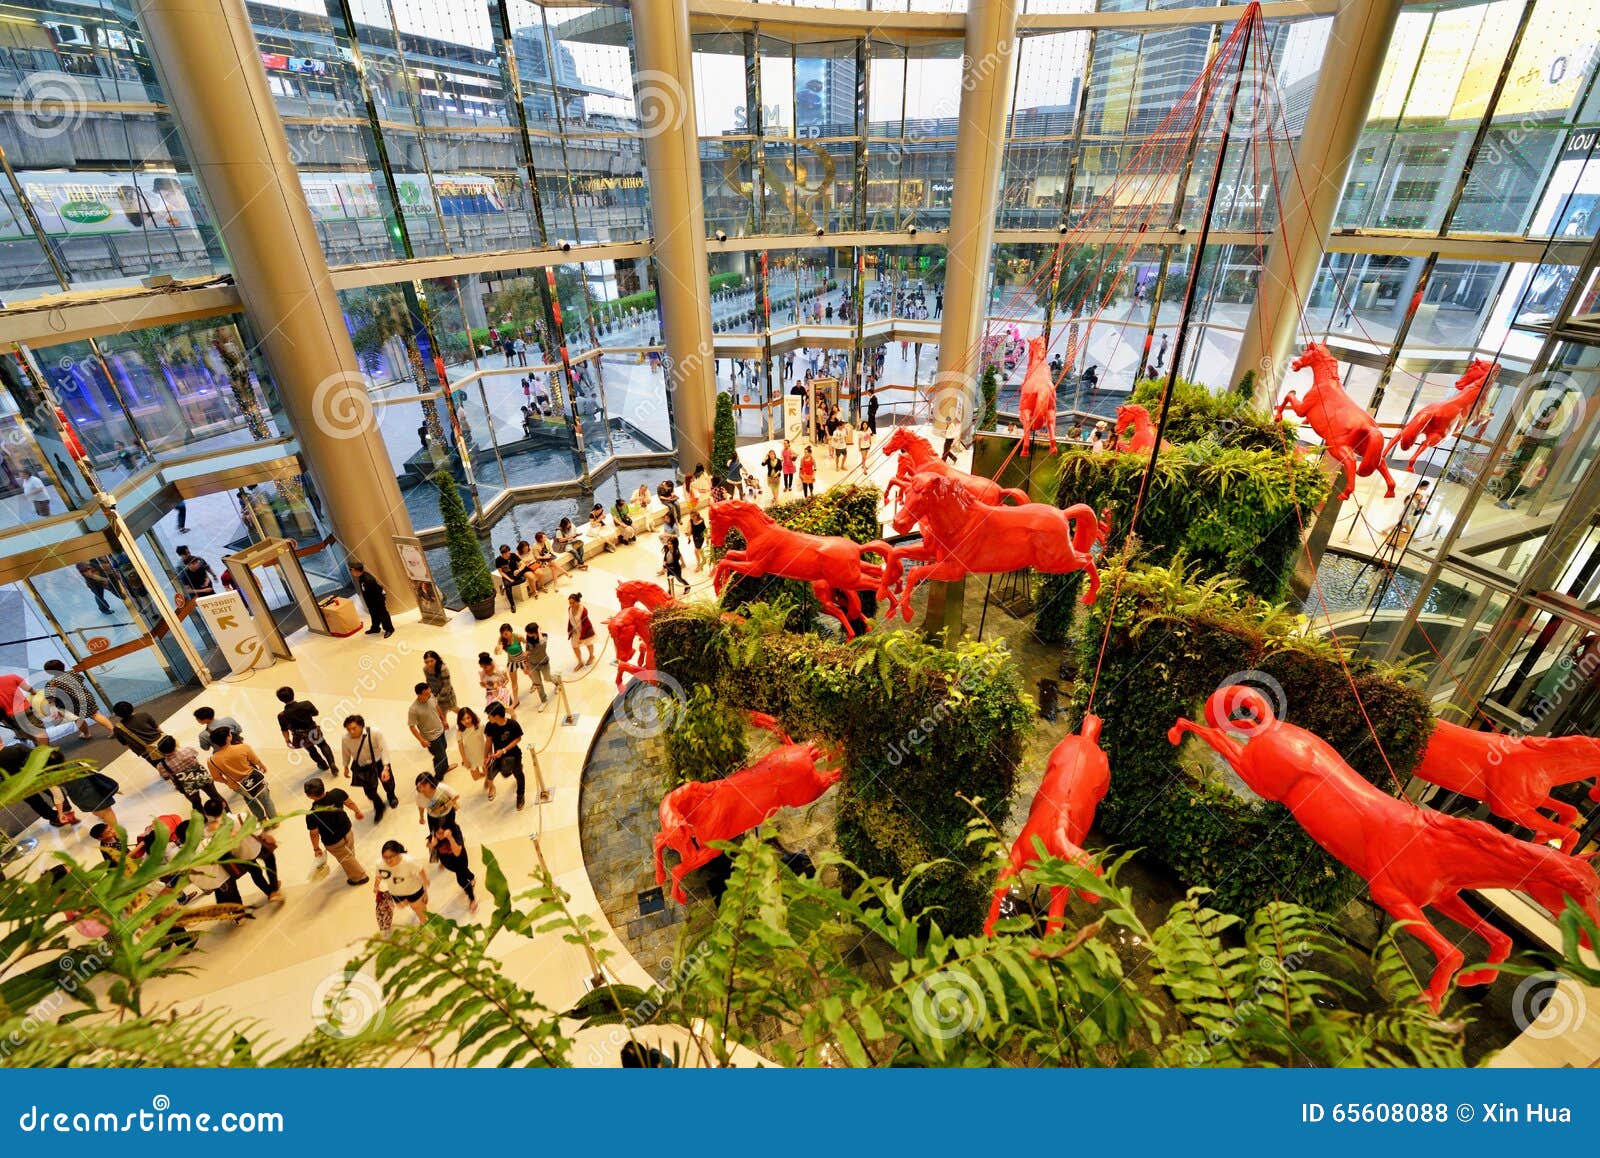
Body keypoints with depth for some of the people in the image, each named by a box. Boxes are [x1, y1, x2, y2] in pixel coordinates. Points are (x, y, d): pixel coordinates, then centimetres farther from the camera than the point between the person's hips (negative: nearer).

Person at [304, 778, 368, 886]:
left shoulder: (311, 815, -35)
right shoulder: (337, 793, -25)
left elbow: (314, 834, -19)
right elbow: (350, 803, -5)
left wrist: (316, 848, -1)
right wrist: (358, 812, 16)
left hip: (333, 843, -4)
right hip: (348, 830, 4)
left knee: (346, 858, 25)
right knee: (350, 852, 35)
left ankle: (360, 877, 47)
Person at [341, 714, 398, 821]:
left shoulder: (375, 733, -33)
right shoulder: (345, 739, -25)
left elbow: (383, 749, -26)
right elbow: (346, 753, -3)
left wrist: (385, 768, -33)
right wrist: (346, 767, 13)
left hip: (379, 762, -1)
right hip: (363, 767, 1)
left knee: (388, 783, 21)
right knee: (370, 791, 5)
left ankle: (391, 796, 60)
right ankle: (379, 808, 41)